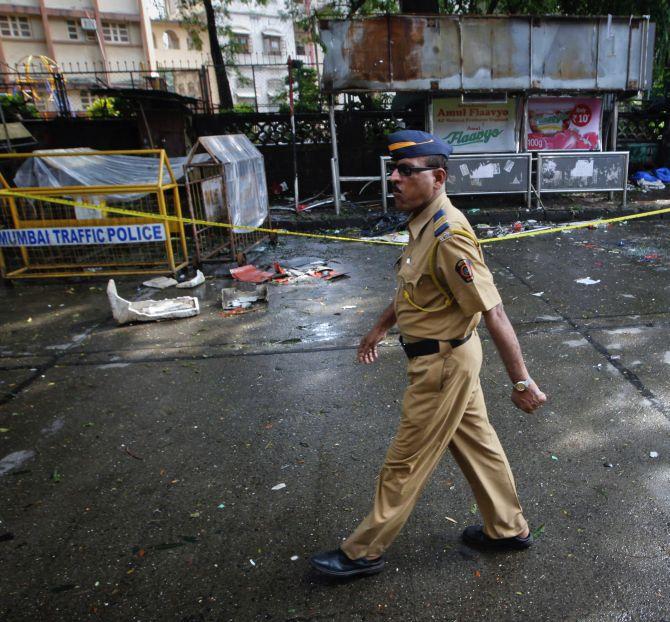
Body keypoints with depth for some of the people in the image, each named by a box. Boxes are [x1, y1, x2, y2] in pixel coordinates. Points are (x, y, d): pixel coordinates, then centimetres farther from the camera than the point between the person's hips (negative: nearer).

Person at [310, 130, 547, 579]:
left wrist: (521, 380, -24)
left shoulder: (449, 236, -26)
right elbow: (412, 289, 18)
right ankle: (509, 528, 42)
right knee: (477, 443, 22)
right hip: (448, 358, 9)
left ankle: (365, 552, 24)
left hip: (443, 365, -9)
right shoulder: (425, 224, 4)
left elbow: (494, 312, -27)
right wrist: (380, 329, 25)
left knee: (406, 462, 5)